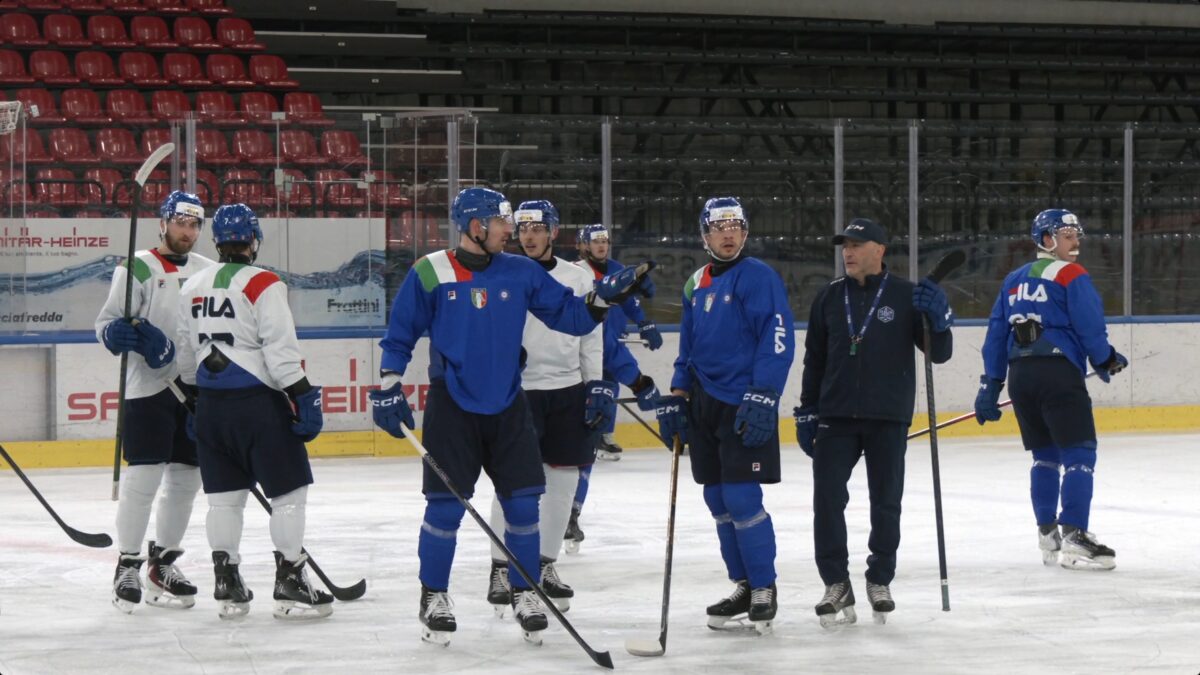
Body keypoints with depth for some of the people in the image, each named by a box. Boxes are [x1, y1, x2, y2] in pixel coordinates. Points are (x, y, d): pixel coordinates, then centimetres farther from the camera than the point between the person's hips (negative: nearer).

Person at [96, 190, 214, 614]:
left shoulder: (208, 272, 13)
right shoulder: (139, 268, -4)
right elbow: (106, 323, -7)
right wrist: (120, 333, -28)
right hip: (149, 388, -6)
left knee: (186, 479, 9)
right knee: (143, 477, -10)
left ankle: (162, 564, 20)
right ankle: (126, 566, -2)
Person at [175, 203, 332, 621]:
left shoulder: (193, 287, 10)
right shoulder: (262, 285, -10)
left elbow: (185, 353, 17)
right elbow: (280, 347, -16)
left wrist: (194, 395, 29)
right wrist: (303, 395, -13)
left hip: (211, 403, 6)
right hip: (258, 401, -6)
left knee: (225, 495, 11)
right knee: (288, 492, 2)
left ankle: (227, 587, 11)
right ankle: (290, 586, 0)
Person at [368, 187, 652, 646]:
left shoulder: (521, 273, 2)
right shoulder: (429, 274, -6)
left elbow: (569, 315, 3)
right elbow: (399, 336, 1)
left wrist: (603, 298, -13)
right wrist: (388, 386, -4)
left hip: (507, 406, 3)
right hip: (451, 407, -3)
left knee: (523, 503, 2)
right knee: (445, 506, -3)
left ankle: (525, 593, 18)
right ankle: (433, 598, 12)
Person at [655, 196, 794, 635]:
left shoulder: (759, 278, -9)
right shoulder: (695, 286, 14)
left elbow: (778, 342, -16)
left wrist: (762, 397, -23)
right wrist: (675, 399, 15)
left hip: (745, 407, -7)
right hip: (705, 403, 7)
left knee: (741, 498, -10)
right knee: (718, 501, 9)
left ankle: (764, 591, 0)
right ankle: (743, 586, 19)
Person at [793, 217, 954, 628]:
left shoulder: (906, 296, -1)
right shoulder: (830, 298, 8)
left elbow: (938, 353, -4)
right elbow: (814, 359, 14)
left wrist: (939, 317, -22)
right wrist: (807, 411, 10)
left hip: (889, 419, -2)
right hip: (836, 417, 2)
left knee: (886, 503, 6)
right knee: (827, 500, -6)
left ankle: (880, 580, 23)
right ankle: (837, 585, 4)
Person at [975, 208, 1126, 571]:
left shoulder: (1014, 279, 18)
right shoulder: (1071, 276, -3)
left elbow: (996, 334, 15)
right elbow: (1090, 327, -9)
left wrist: (990, 384, 17)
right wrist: (1107, 361, 10)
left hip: (1019, 374, 7)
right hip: (1058, 372, -7)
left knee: (1045, 455, 17)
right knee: (1079, 454, -6)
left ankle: (1048, 536, 18)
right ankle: (1074, 538, -15)